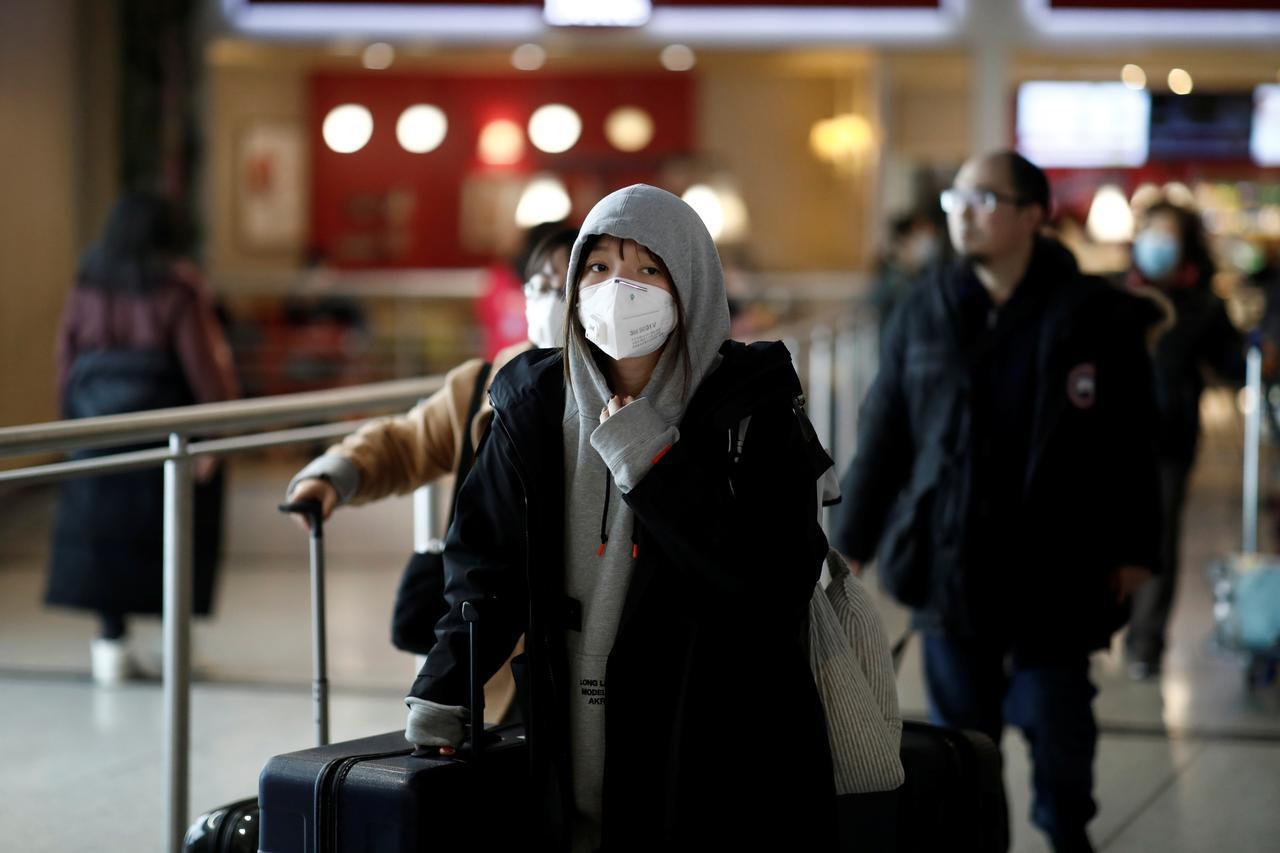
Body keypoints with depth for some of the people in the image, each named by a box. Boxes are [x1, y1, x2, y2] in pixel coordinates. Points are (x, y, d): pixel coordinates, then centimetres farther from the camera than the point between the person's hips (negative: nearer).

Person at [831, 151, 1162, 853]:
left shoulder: (1093, 316, -5)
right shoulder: (922, 314, 4)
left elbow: (1131, 443, -2)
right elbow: (882, 439, 7)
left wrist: (1132, 550, -2)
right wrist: (851, 545, 7)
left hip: (1053, 569, -2)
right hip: (949, 565, 2)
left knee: (1056, 725, 5)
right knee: (960, 730, 9)